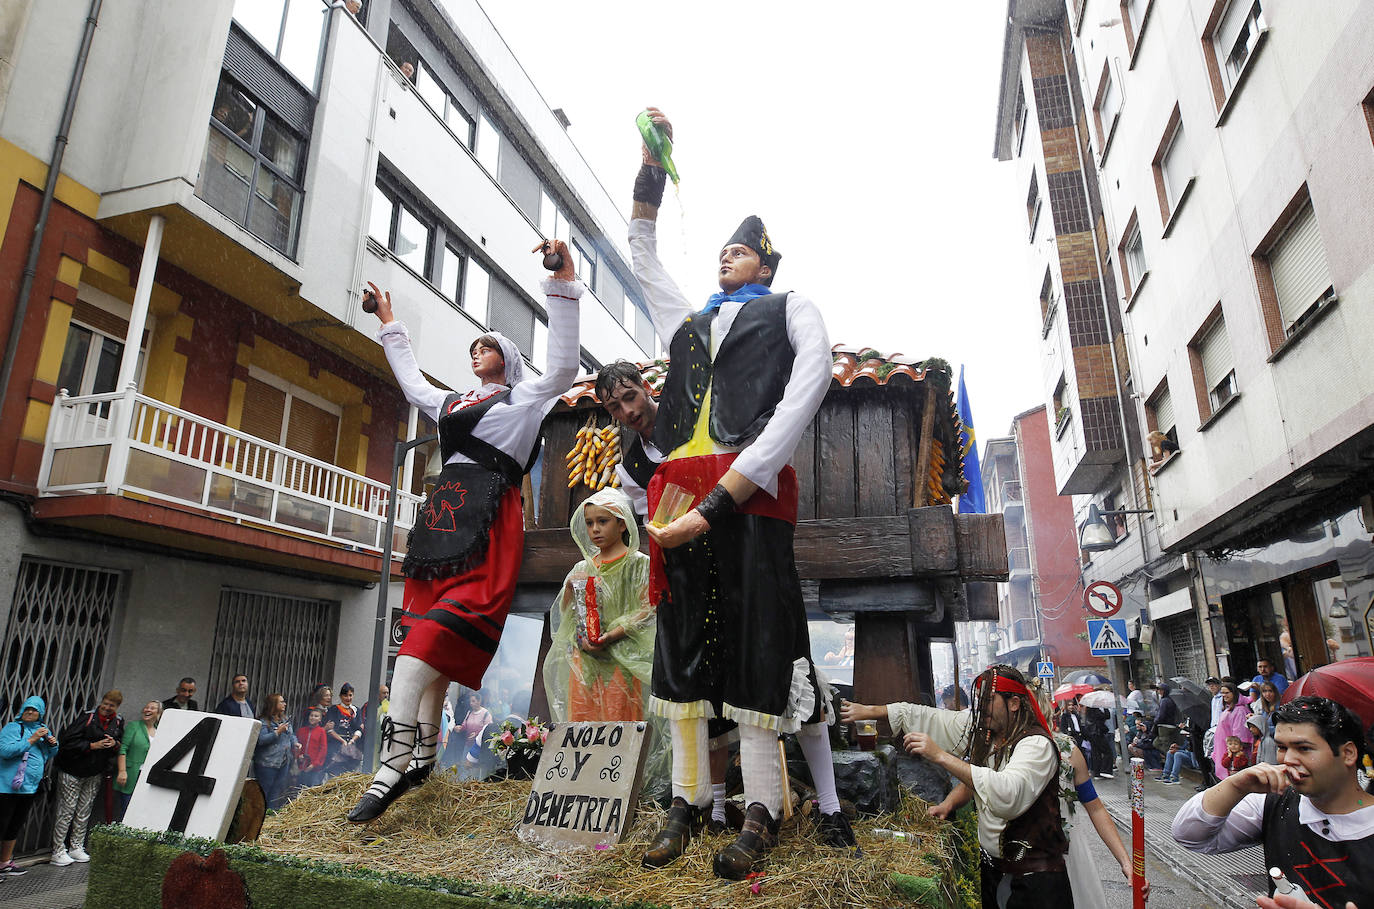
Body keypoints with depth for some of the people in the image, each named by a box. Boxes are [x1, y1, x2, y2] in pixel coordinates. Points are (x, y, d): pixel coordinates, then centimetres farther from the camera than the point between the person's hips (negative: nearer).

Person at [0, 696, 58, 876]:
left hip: (31, 787, 7)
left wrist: (53, 744, 0)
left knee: (15, 826, 18)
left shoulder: (44, 729, 12)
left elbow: (49, 755, 22)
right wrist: (32, 739, -23)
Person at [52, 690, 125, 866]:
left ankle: (76, 848, 23)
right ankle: (58, 851, 10)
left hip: (94, 774, 5)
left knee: (84, 811, 12)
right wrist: (93, 745, -22)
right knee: (66, 811, 0)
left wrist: (115, 744, -11)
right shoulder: (87, 717, -14)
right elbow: (68, 741, -17)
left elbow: (121, 743, 11)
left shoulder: (118, 722, 2)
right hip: (72, 772, -5)